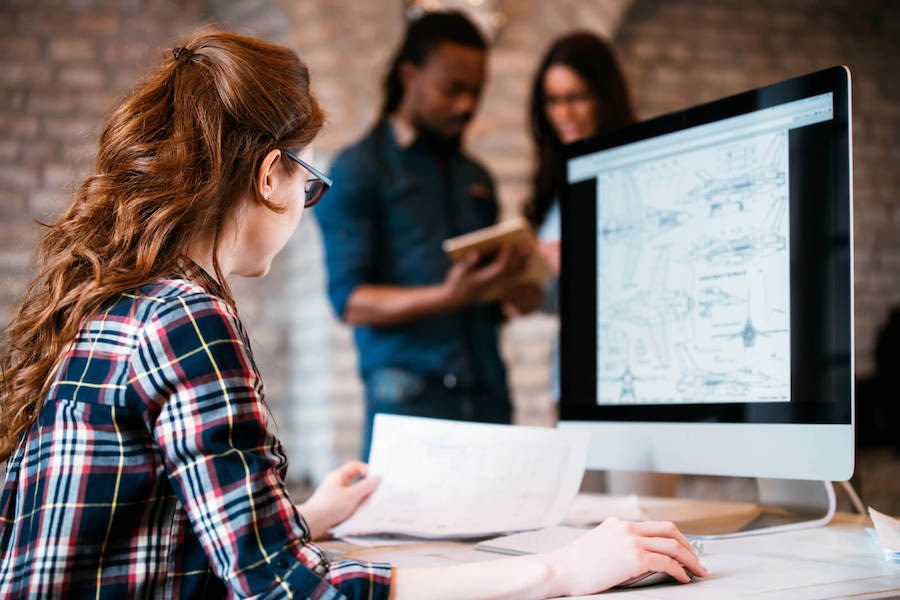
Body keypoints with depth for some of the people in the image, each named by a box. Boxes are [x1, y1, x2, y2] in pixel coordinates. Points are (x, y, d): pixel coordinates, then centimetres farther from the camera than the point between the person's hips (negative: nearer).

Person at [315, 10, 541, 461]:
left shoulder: (476, 178, 20)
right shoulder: (359, 169, 2)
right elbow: (350, 301, -7)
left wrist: (513, 300, 2)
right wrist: (449, 296, -21)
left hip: (488, 395, 5)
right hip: (408, 399, -5)